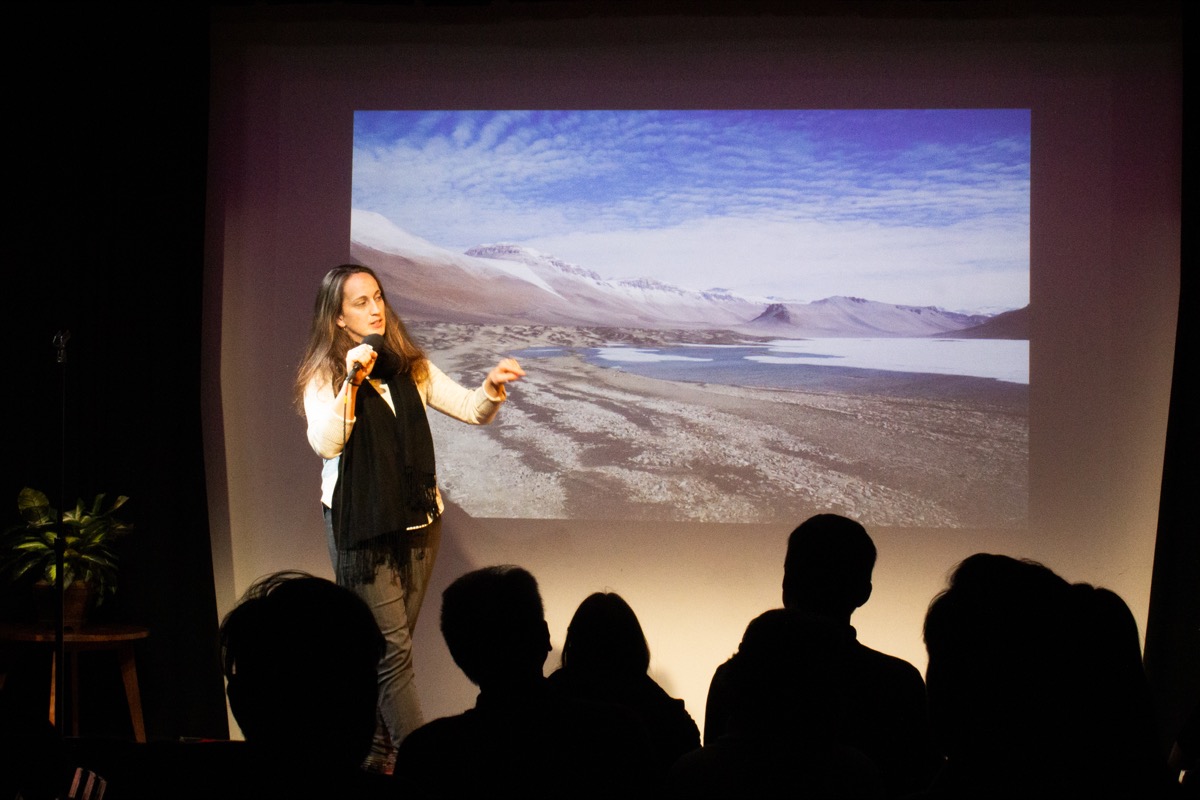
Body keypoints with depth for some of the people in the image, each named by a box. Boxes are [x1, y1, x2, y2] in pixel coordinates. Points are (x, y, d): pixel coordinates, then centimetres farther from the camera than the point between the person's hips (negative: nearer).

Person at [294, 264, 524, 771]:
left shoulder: (410, 368, 10)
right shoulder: (324, 377, -3)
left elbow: (470, 411, 6)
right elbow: (326, 444, -17)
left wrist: (492, 387, -15)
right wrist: (352, 380, -24)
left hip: (417, 521, 5)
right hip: (360, 527, -5)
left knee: (392, 646, 9)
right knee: (392, 649, -8)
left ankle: (378, 751, 18)